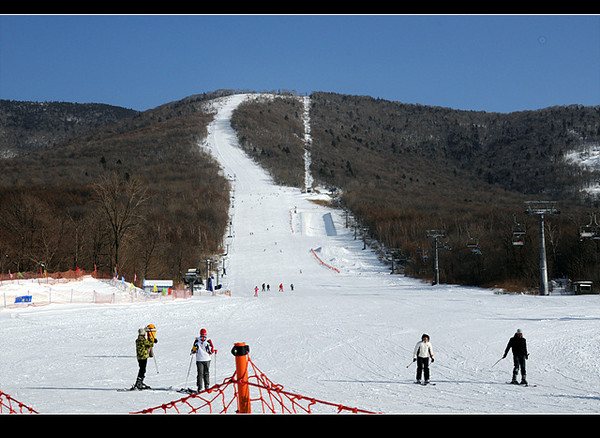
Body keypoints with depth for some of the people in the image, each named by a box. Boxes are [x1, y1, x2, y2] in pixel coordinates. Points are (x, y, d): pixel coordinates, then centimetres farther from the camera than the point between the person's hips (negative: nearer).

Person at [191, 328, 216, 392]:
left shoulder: (196, 341, -4)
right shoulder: (208, 341, -7)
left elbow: (193, 350, 2)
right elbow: (211, 351, -5)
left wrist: (193, 352, 24)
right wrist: (214, 351, 17)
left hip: (199, 360, 0)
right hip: (207, 359, 0)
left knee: (200, 373, 4)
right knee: (206, 373, 13)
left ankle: (199, 387, -4)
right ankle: (206, 386, 12)